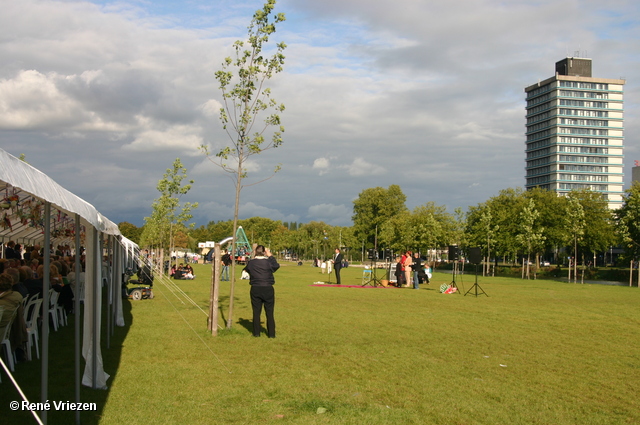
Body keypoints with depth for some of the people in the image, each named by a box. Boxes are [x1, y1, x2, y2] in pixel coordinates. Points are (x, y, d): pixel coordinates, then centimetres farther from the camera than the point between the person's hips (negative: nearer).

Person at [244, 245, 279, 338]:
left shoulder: (251, 262, -6)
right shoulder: (268, 261, -12)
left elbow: (246, 269, 15)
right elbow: (277, 266, 7)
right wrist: (270, 256, 14)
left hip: (255, 289, 2)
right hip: (268, 289, -2)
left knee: (256, 312, 10)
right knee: (269, 312, 7)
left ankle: (256, 333, 14)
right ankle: (271, 333, 10)